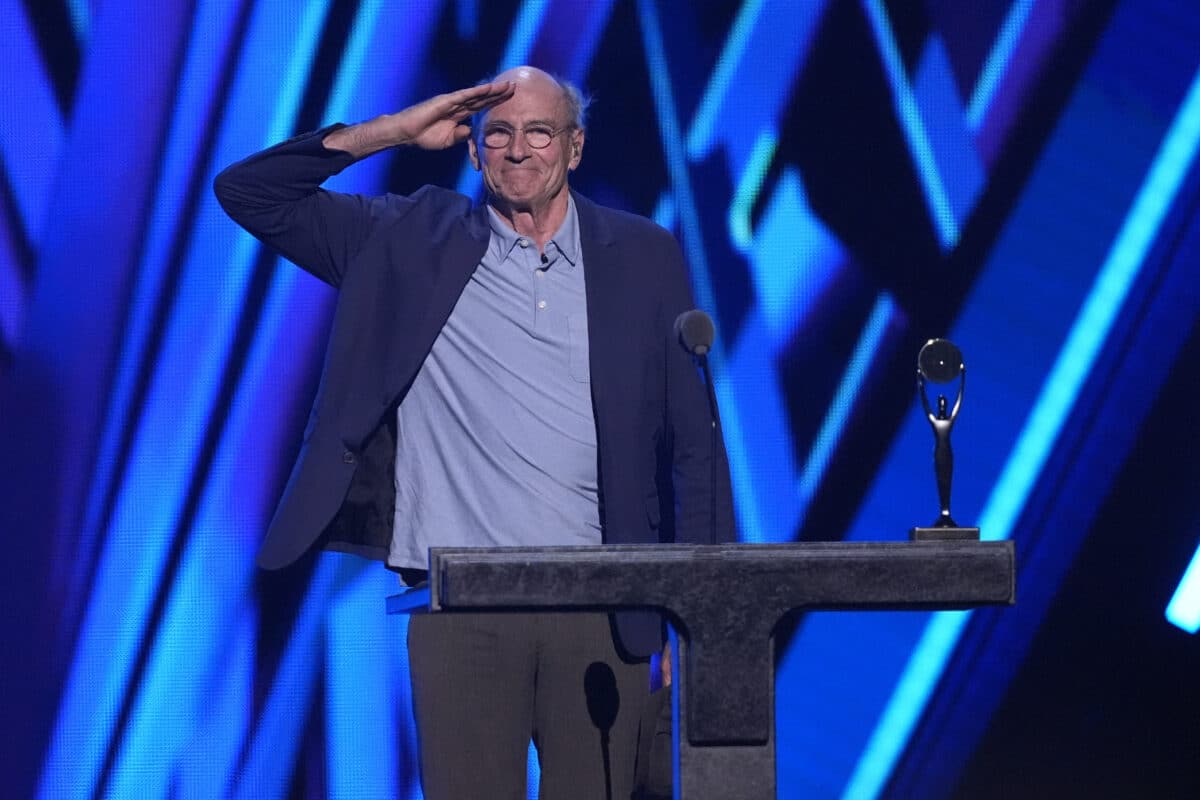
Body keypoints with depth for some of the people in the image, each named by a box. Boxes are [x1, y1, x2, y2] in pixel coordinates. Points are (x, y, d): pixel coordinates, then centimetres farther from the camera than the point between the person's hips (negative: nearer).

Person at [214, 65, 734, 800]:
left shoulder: (643, 257, 8)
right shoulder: (413, 242, 7)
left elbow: (694, 441, 8)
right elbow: (247, 192, 5)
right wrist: (393, 133, -3)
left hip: (602, 607, 1)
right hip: (463, 609, -1)